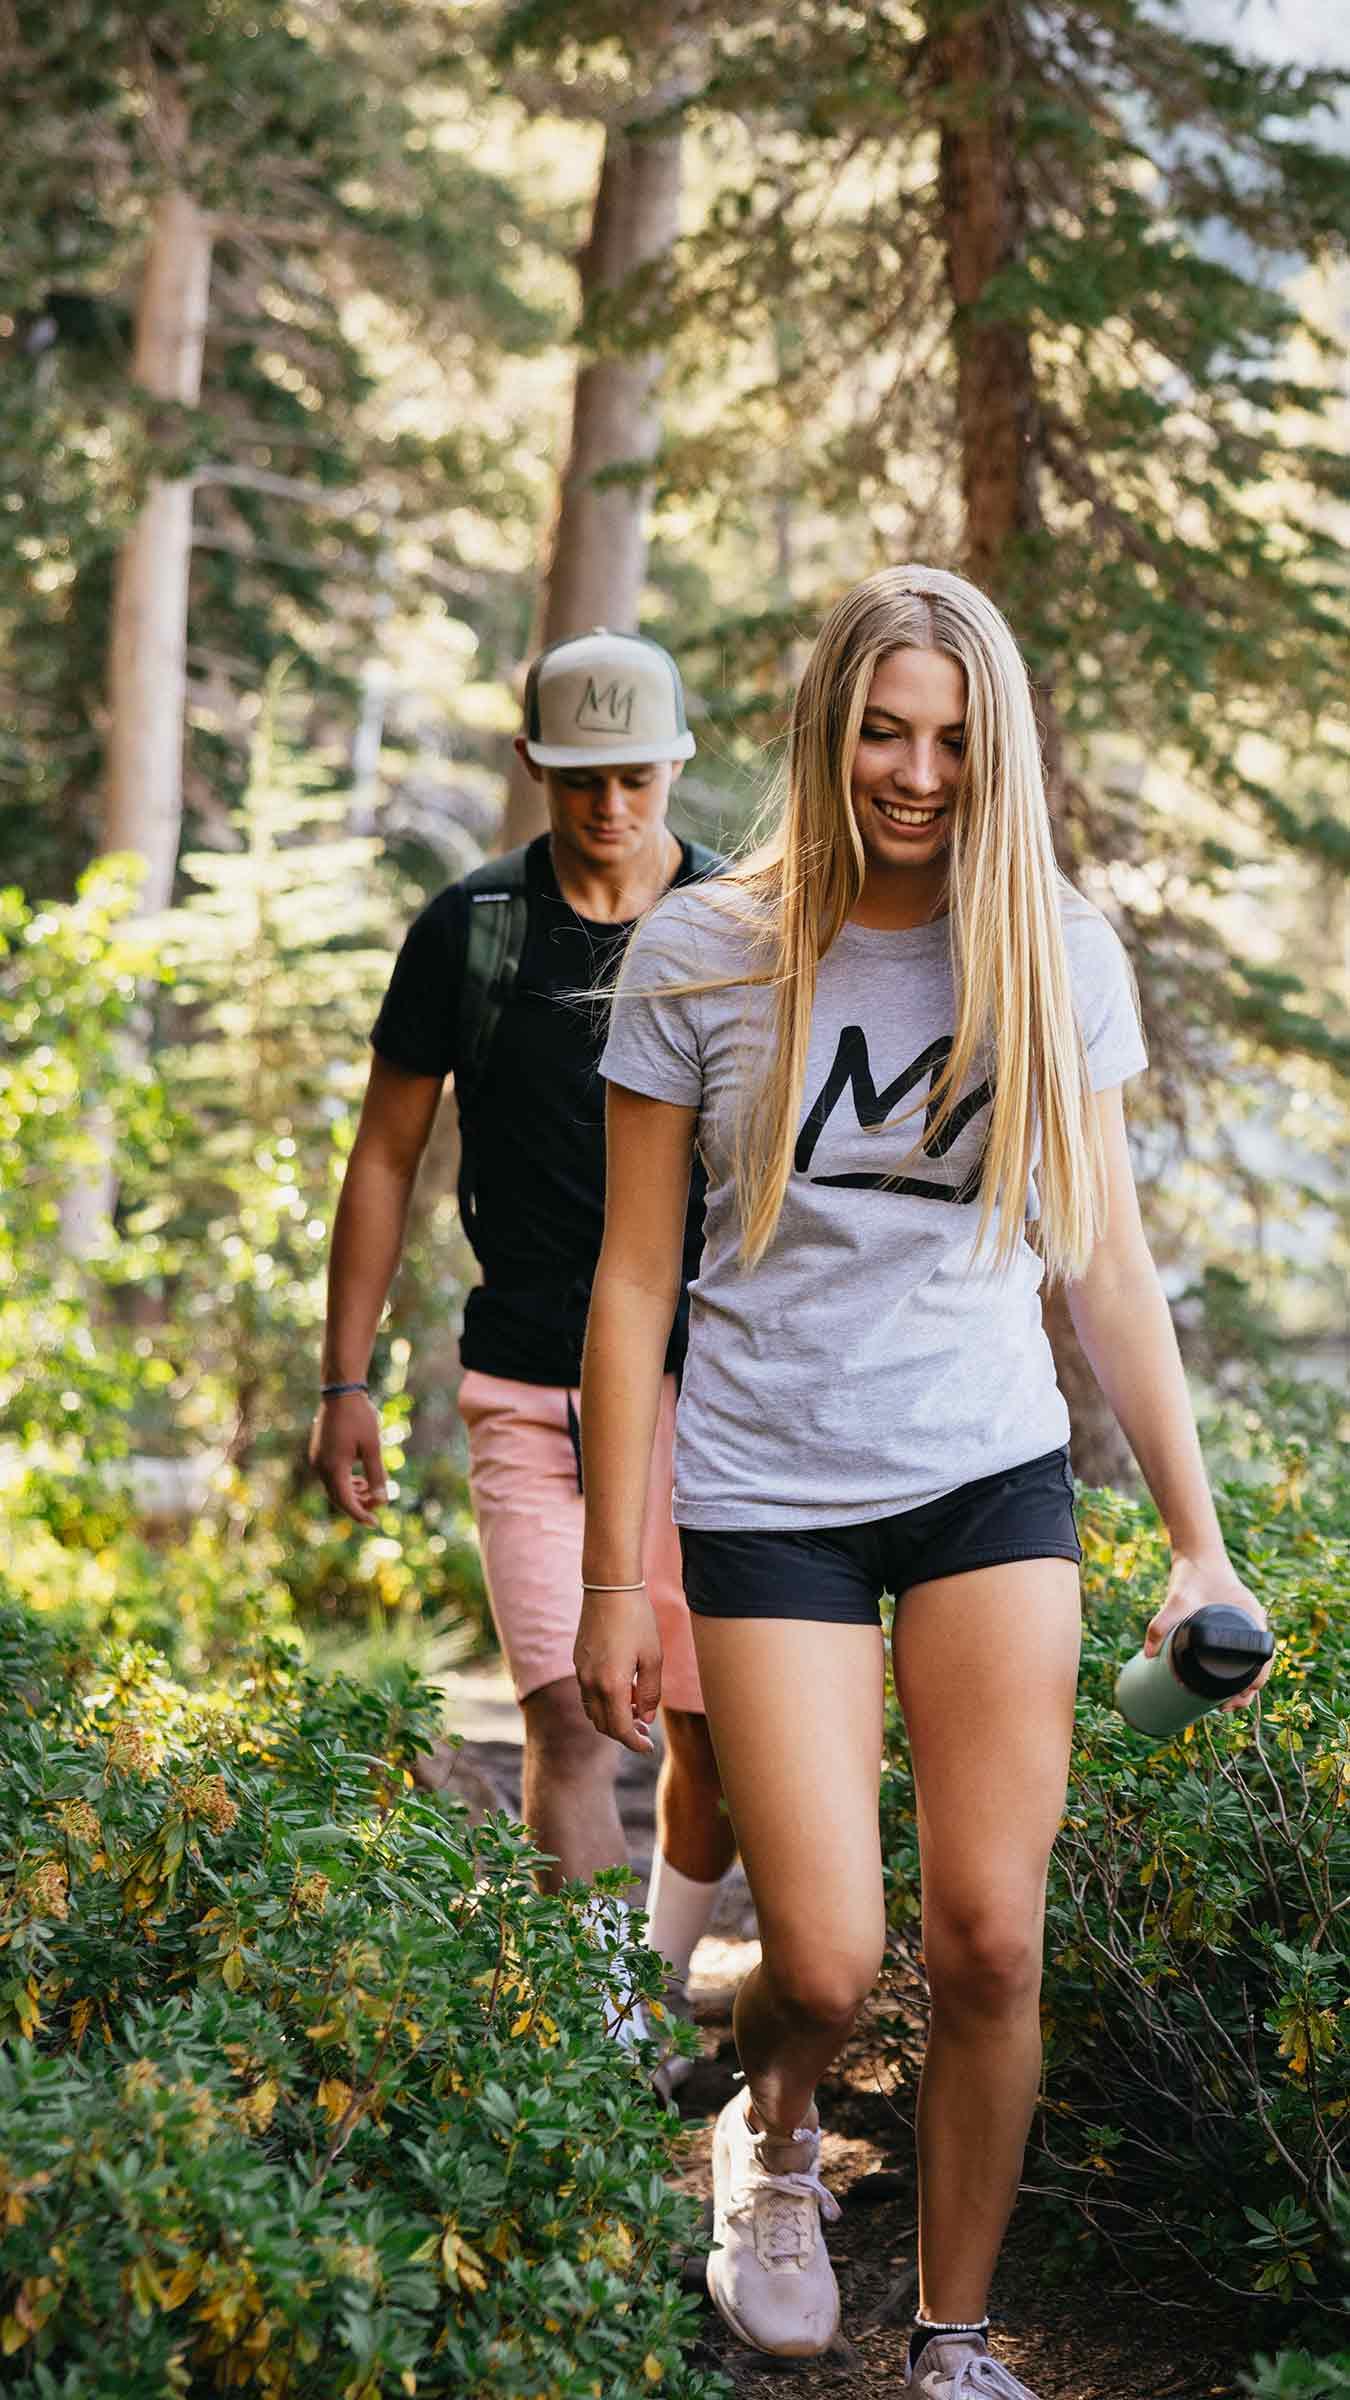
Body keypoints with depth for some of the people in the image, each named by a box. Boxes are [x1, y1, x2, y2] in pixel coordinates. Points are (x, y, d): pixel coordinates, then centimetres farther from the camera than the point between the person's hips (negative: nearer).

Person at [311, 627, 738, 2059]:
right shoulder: (470, 929, 2)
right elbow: (385, 1157, 8)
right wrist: (344, 1383, 5)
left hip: (706, 1386, 1)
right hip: (526, 1391, -1)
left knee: (714, 1737, 5)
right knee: (569, 1717, -13)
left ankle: (661, 1999, 26)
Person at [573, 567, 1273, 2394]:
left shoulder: (1057, 961, 1)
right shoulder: (703, 955, -4)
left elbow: (1109, 1269, 6)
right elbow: (634, 1280, -2)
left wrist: (1199, 1544, 4)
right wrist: (615, 1577, -4)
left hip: (994, 1479, 2)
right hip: (771, 1491, -1)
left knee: (992, 1945, -3)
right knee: (827, 1966, -6)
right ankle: (776, 2131, 31)